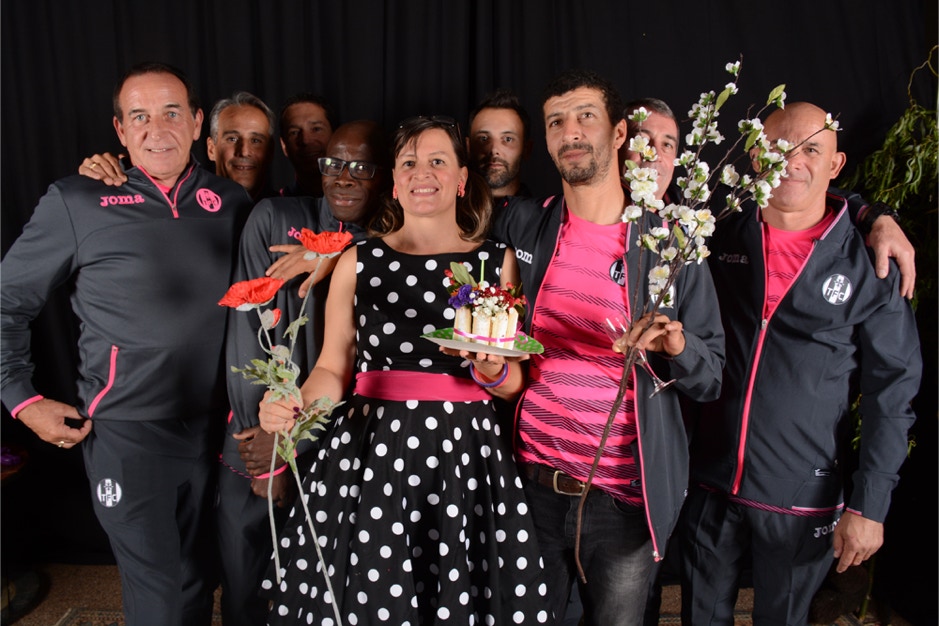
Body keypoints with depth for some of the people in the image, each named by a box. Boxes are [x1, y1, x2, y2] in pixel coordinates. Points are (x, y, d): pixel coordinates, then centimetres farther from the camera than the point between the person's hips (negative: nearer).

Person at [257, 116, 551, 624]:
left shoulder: (497, 261, 7)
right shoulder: (358, 260, 7)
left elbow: (515, 383, 8)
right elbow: (332, 369, 8)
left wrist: (491, 370, -13)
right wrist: (292, 407, -11)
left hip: (464, 456, 0)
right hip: (368, 453, 0)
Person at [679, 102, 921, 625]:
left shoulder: (870, 263, -6)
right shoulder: (721, 240, 1)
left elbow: (892, 392, -5)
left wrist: (869, 505, -6)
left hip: (804, 500, -2)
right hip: (710, 483, 2)